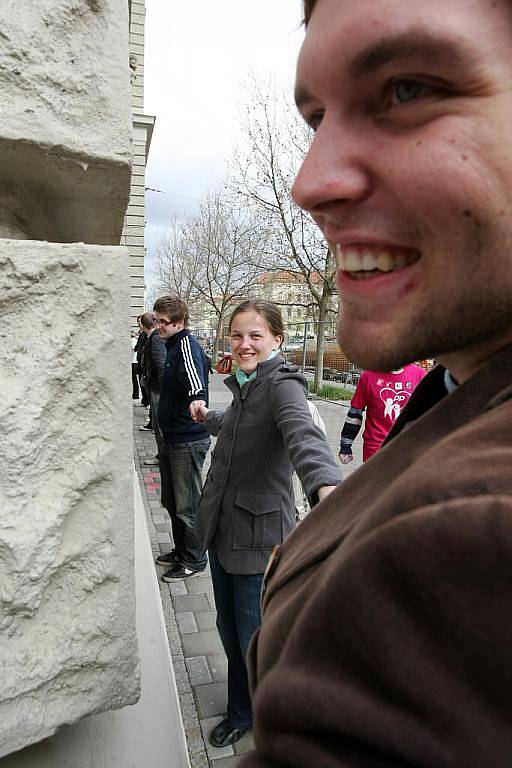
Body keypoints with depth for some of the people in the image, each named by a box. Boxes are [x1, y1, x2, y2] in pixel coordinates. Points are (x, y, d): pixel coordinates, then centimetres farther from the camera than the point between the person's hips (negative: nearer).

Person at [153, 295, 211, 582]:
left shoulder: (187, 344, -17)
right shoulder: (174, 345, 15)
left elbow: (195, 381, -39)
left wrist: (197, 401, -59)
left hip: (188, 439, -10)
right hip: (173, 438, 10)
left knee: (187, 504, 2)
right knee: (172, 501, 20)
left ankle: (195, 560, 18)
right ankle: (182, 551, 35)